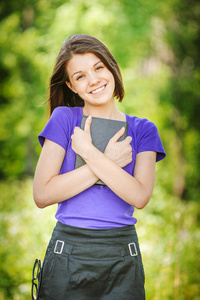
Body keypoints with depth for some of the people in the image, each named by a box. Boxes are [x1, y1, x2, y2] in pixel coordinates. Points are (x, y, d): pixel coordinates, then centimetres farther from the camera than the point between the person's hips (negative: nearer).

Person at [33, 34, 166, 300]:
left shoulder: (143, 130, 5)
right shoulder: (64, 119, 0)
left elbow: (140, 197, -11)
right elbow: (42, 195, -10)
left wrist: (89, 153, -13)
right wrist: (109, 162, -10)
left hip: (121, 259, 1)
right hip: (67, 256, -1)